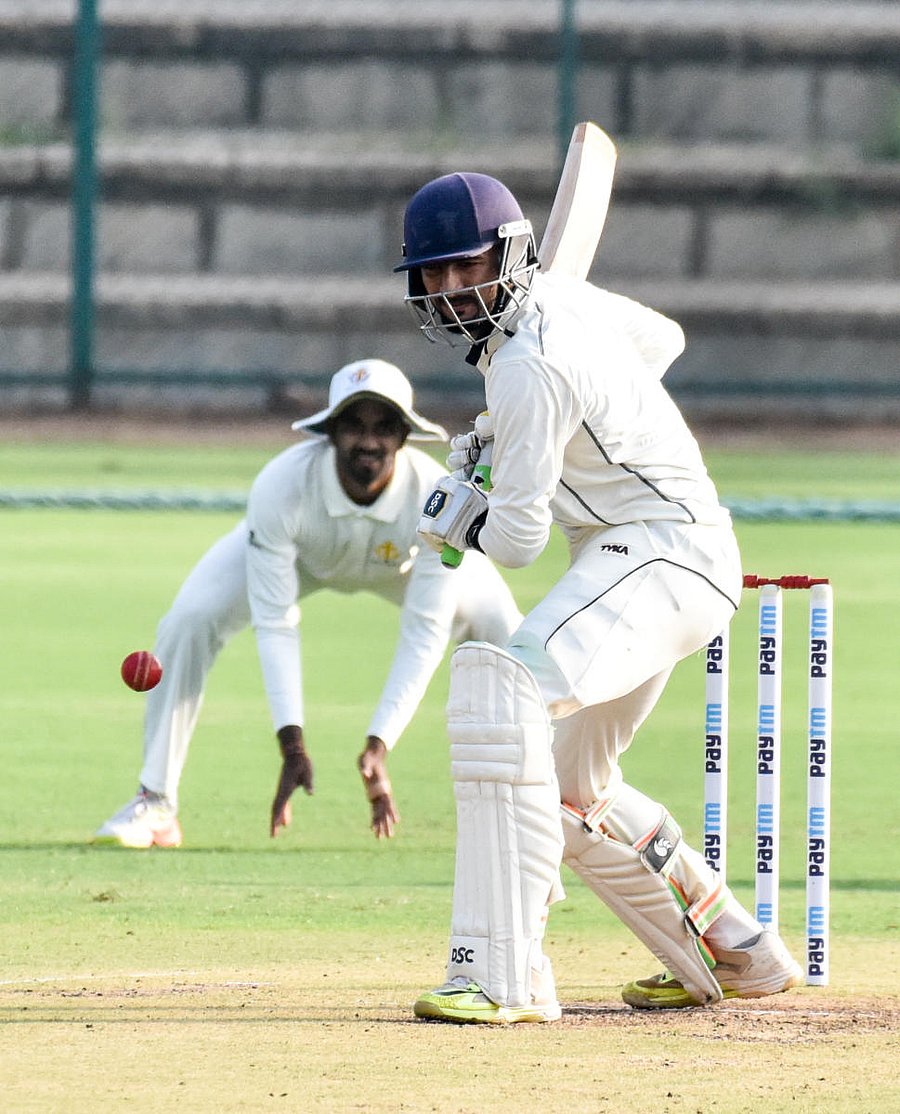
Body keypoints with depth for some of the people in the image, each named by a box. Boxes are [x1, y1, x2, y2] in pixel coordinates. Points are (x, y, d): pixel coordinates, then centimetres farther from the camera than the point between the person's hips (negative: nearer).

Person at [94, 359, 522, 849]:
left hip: (405, 560, 1)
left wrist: (379, 744, -42)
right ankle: (155, 805, -9)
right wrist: (291, 743, -41)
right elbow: (275, 624, -34)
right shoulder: (280, 487, -41)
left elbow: (424, 634, -34)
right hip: (301, 553, -1)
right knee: (188, 622, -22)